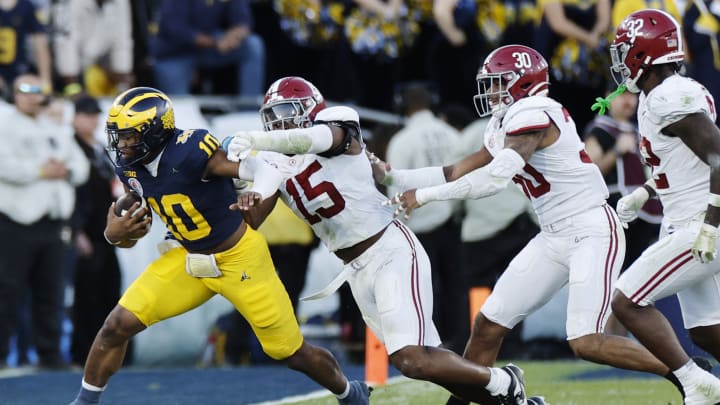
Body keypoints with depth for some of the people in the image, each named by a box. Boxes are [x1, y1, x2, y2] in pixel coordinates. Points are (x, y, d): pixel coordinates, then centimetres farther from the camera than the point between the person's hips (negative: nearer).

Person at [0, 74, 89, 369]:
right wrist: (40, 171, -16)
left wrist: (65, 171, -5)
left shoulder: (57, 132, 21)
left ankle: (49, 352, 11)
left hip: (53, 221, 6)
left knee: (50, 291, 6)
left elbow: (81, 164, 17)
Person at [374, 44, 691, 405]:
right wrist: (393, 177, 9)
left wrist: (424, 195, -22)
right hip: (554, 238, 10)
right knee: (488, 325, 5)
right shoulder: (503, 125, 12)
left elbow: (495, 178, -27)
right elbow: (457, 174, 18)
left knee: (585, 344, -17)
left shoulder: (532, 114, -17)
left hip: (593, 233, -10)